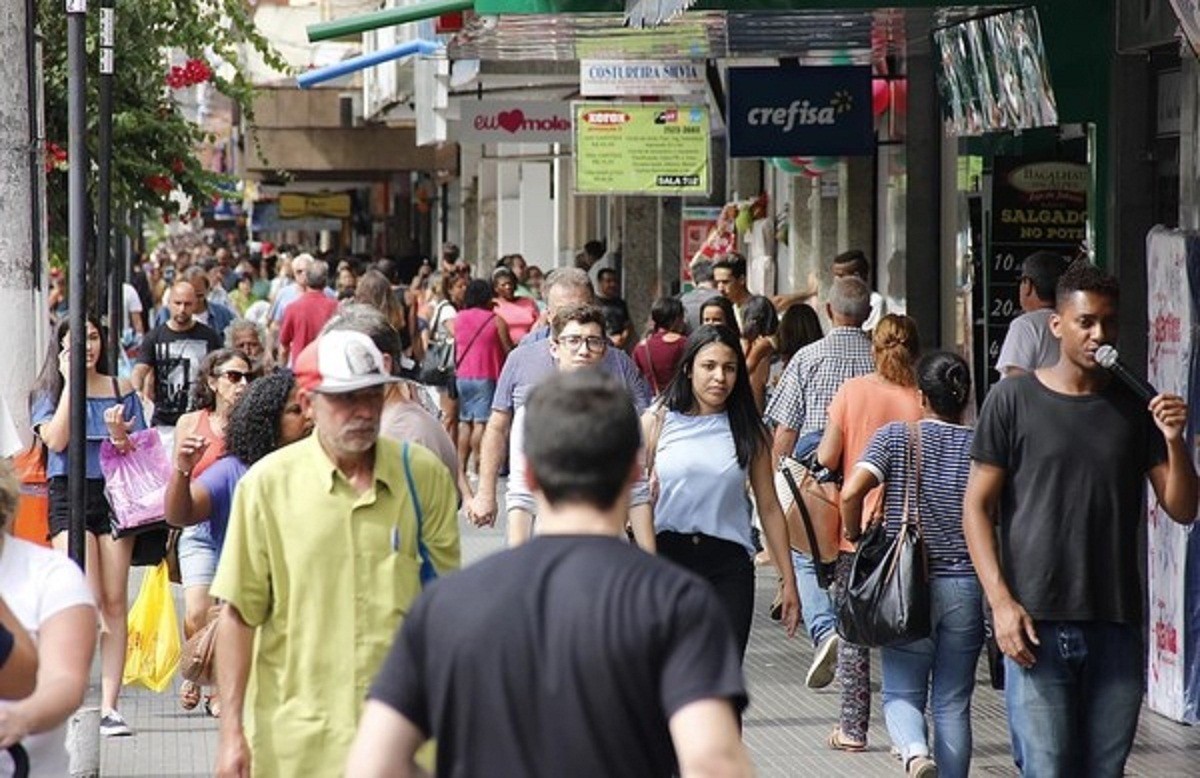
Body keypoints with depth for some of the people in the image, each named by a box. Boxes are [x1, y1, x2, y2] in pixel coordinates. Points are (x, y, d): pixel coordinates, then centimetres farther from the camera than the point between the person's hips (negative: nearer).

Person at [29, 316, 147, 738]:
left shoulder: (121, 390, 12)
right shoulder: (48, 392, 8)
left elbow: (140, 452, 10)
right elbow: (56, 441, -9)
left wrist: (121, 437, -12)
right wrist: (70, 383, -6)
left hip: (113, 494, 2)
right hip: (69, 496, -2)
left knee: (115, 604, -2)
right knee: (88, 603, -14)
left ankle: (109, 706, 0)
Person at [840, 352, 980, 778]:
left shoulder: (895, 437, -3)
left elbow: (851, 492, -14)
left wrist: (856, 538, 3)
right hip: (966, 584, 1)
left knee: (903, 691, 6)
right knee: (953, 702, 9)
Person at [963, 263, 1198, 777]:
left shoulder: (1136, 407, 9)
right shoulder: (1013, 400, 1)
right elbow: (977, 507, 2)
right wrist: (1001, 601, -9)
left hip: (1117, 625, 3)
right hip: (1037, 623, -3)